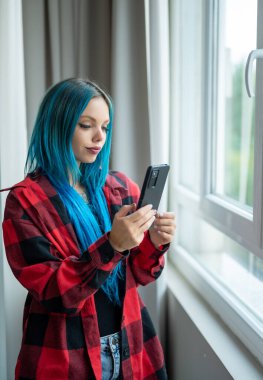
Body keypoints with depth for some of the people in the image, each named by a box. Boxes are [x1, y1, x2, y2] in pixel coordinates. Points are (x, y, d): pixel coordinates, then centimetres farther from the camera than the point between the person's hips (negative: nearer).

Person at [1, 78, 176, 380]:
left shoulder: (120, 188, 1)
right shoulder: (25, 201, -13)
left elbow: (138, 274, 5)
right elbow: (51, 292, -18)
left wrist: (154, 242, -15)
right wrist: (111, 245, -30)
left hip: (129, 346, 5)